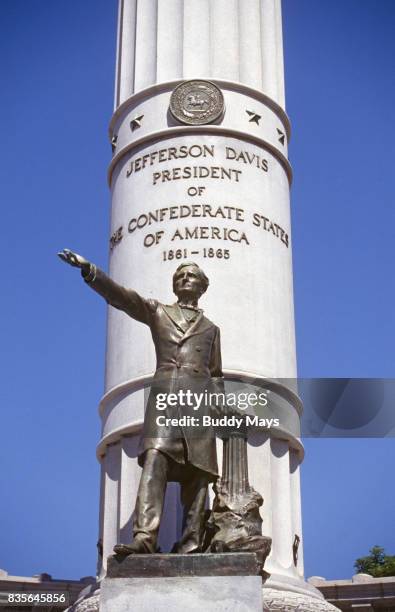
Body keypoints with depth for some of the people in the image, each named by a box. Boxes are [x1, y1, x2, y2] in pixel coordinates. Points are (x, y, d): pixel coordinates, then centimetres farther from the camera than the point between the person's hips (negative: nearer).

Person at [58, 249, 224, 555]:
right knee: (155, 459, -20)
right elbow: (122, 296, 5)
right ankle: (145, 536, -31)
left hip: (199, 398, 2)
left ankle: (190, 544, -8)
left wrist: (218, 409, 7)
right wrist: (89, 269, -9)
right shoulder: (157, 311, 20)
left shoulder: (211, 328, 26)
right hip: (163, 391, -2)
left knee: (197, 472, -6)